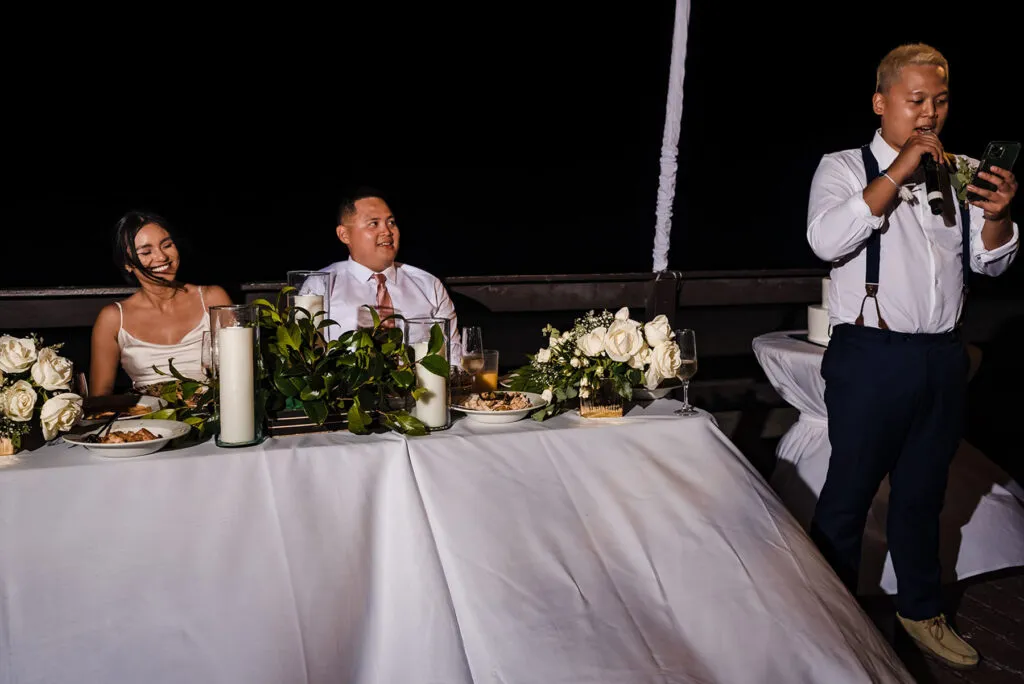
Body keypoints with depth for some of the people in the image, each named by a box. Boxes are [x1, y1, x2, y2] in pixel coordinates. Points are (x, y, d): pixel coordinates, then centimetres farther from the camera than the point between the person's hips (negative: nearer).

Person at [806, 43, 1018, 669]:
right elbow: (827, 239, -22)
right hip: (872, 359, -5)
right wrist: (898, 172, -24)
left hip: (944, 359, 5)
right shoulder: (846, 168, -4)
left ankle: (921, 611, 34)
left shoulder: (959, 174, 10)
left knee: (923, 494, 18)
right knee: (849, 494, 4)